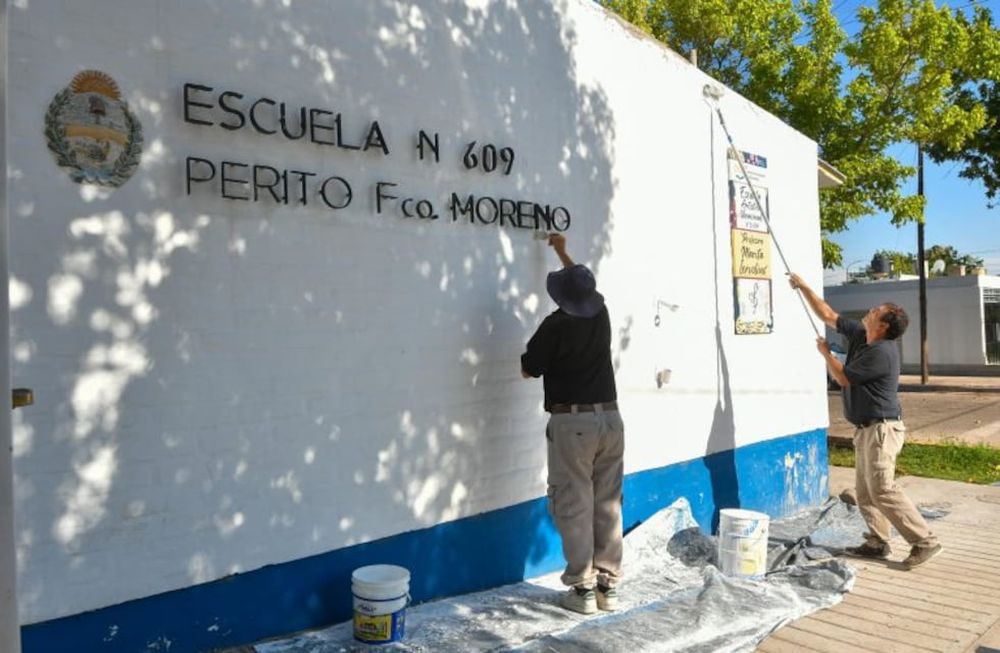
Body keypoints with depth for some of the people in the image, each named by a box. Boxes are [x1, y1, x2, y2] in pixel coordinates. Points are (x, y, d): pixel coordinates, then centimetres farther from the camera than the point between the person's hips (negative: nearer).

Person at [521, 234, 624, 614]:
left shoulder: (557, 325, -11)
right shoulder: (601, 315, 7)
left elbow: (528, 370, -3)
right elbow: (584, 283, 29)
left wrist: (539, 348, 16)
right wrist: (562, 252, 41)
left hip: (572, 423, -6)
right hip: (609, 419, 6)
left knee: (574, 507, 2)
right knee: (607, 506, 10)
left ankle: (583, 589, 7)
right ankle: (607, 585, 18)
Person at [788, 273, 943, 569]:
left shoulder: (881, 352, -21)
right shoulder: (860, 335, 6)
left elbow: (842, 378, -14)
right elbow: (828, 315, 14)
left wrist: (825, 352, 1)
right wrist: (803, 287, 11)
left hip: (882, 428, -10)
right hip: (866, 429, 10)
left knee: (883, 490, -11)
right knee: (864, 490, 12)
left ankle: (926, 541, -2)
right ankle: (878, 542, 19)